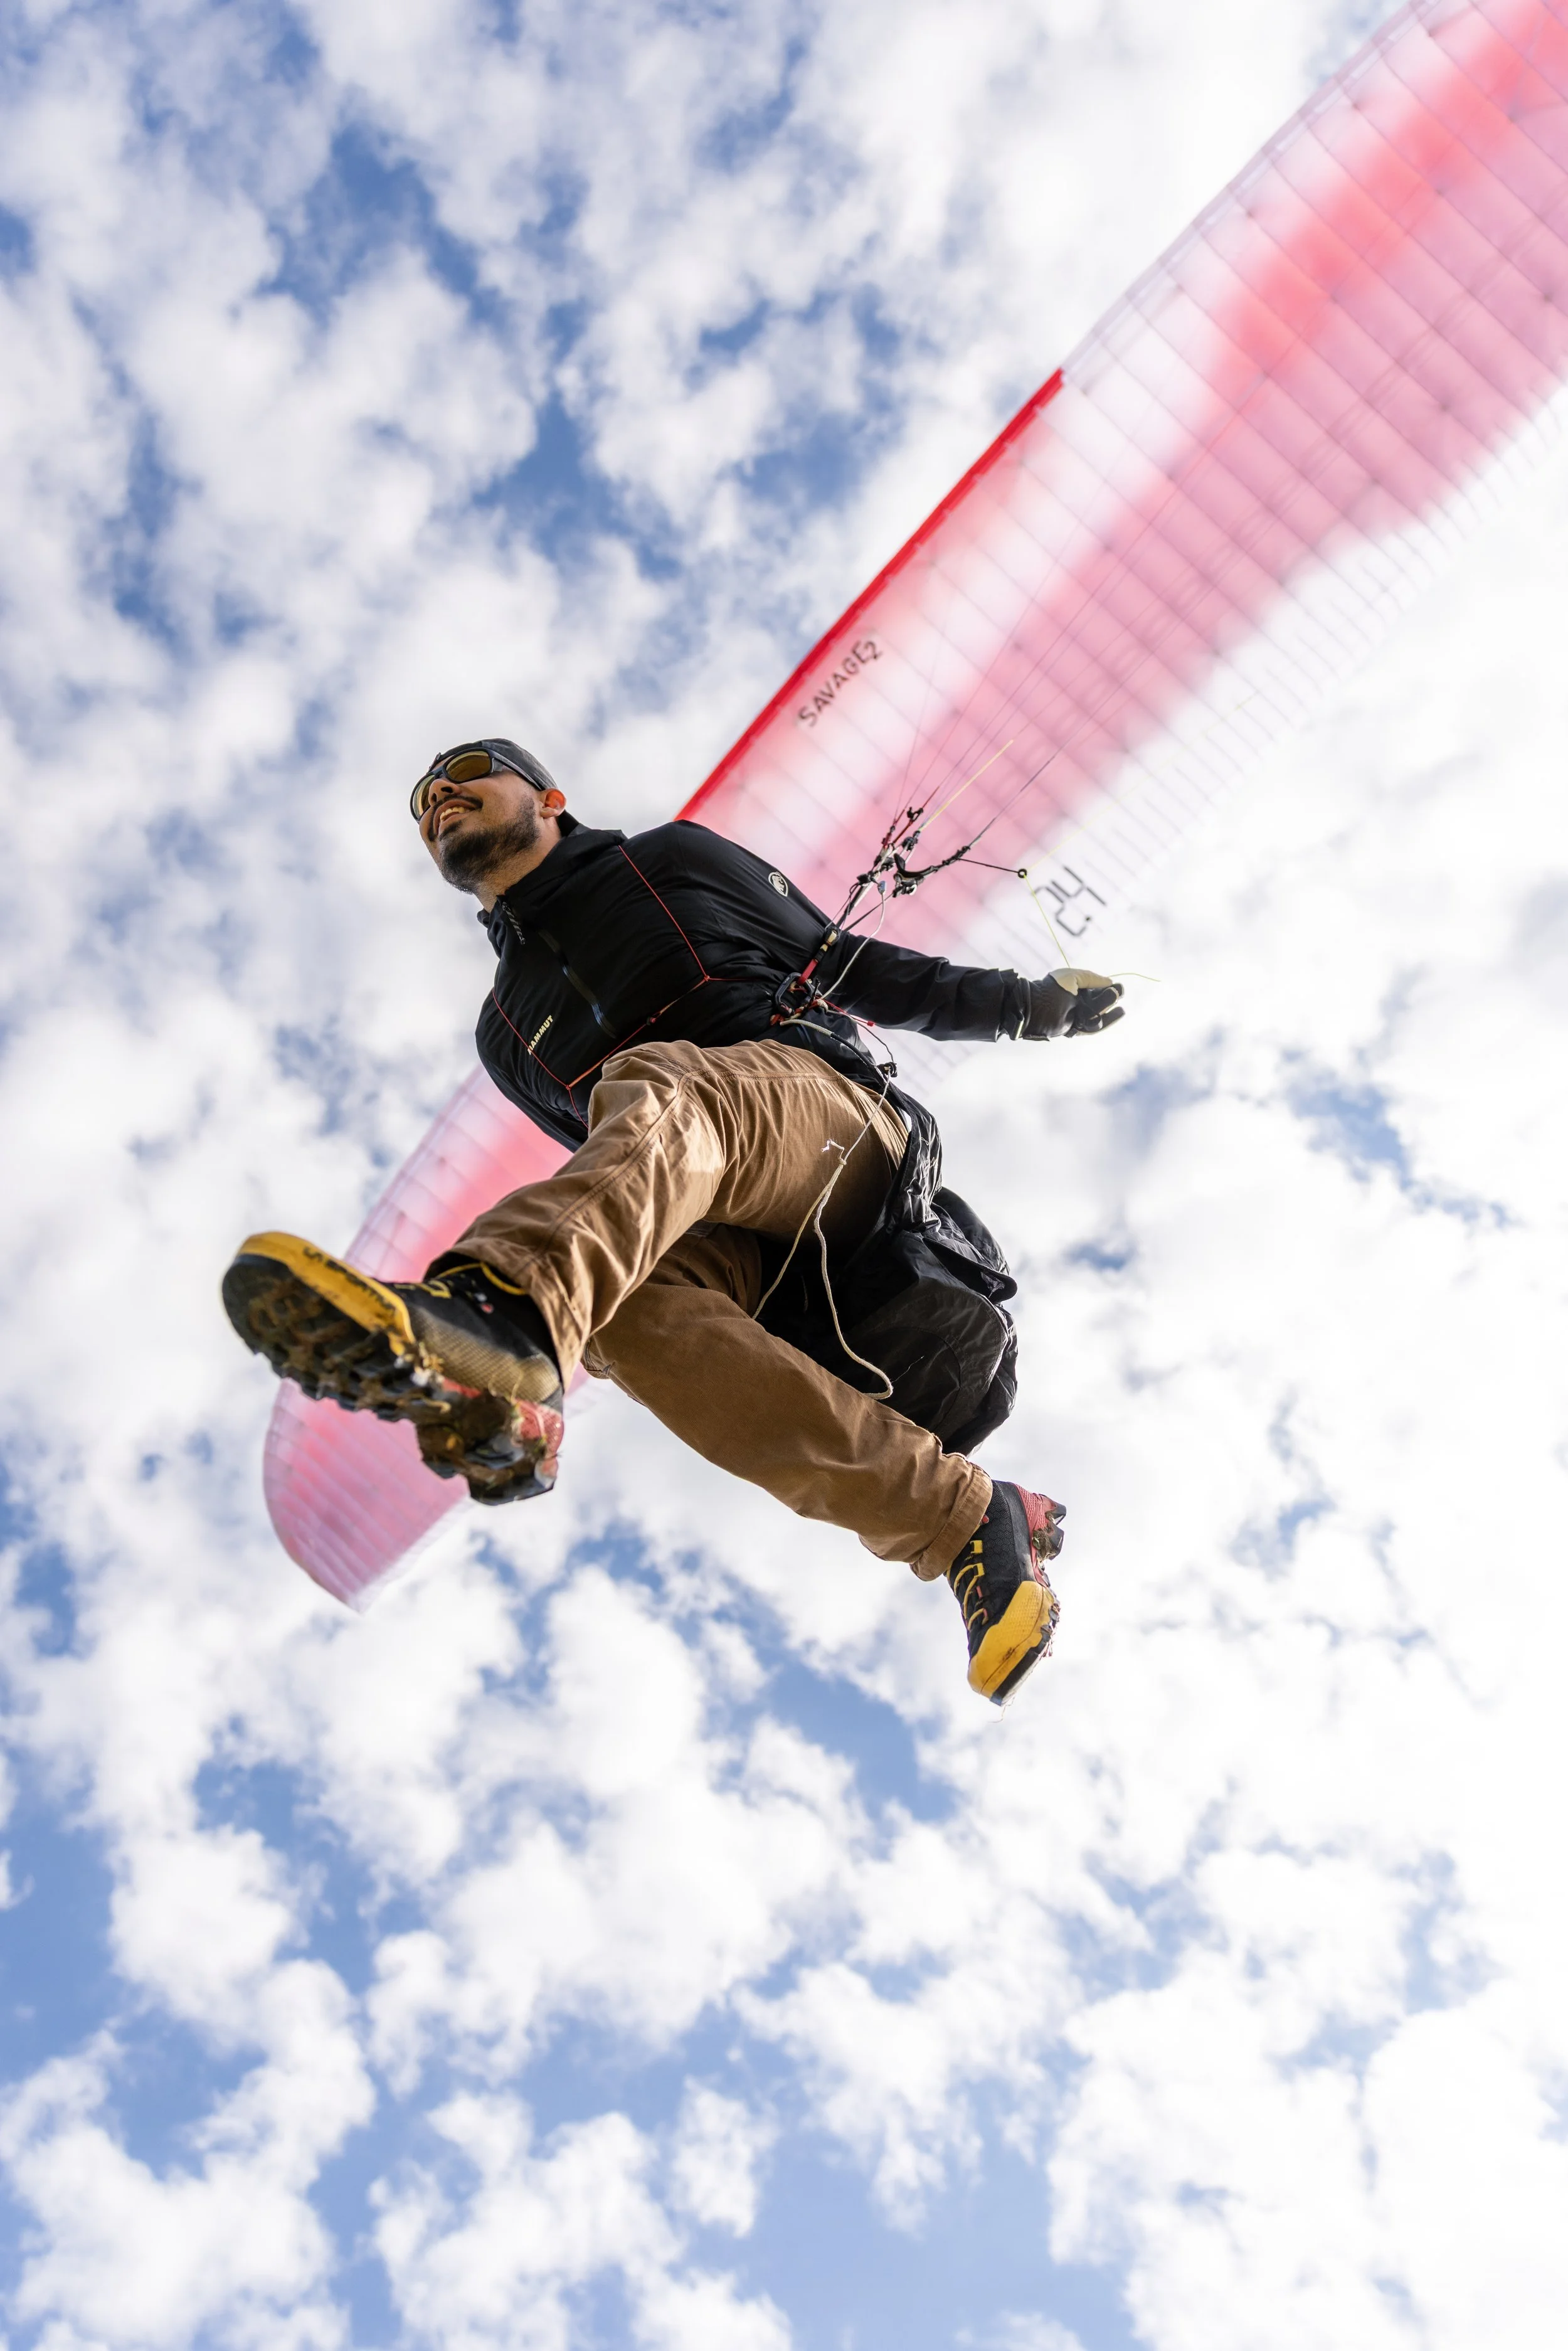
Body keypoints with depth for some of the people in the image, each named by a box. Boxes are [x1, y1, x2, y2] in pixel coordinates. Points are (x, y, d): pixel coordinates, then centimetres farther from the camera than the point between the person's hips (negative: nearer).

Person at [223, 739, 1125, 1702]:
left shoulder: (671, 860, 21)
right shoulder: (507, 1038, 30)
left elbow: (851, 968, 21)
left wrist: (1029, 1001, 18)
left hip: (842, 1125, -3)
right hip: (743, 1247, 3)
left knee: (653, 1084, -33)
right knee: (624, 1299, -32)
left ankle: (502, 1302, -65)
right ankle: (970, 1521, -38)